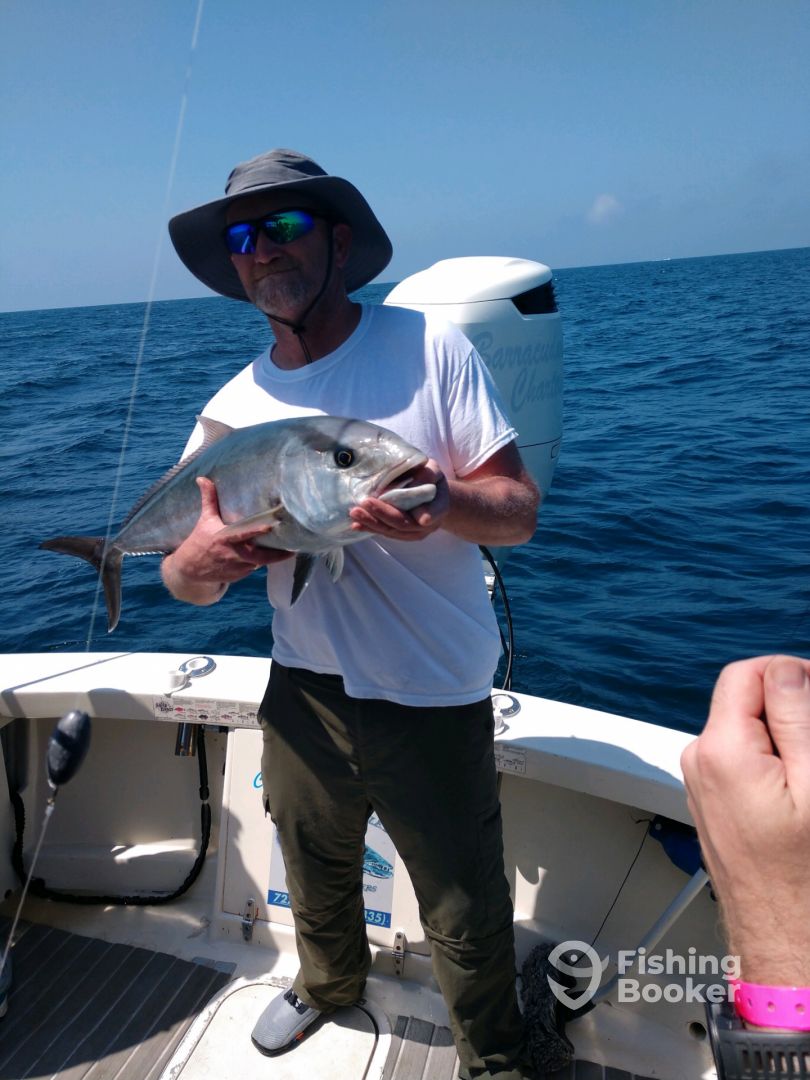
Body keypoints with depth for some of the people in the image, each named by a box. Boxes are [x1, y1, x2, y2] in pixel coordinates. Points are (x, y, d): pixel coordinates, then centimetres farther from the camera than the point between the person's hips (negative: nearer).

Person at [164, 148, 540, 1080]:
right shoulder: (232, 411, 0)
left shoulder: (428, 346, -9)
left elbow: (520, 511, -11)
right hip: (305, 696, 4)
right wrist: (197, 562, -22)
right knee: (316, 882, 27)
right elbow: (186, 582, 2)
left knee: (467, 922, 12)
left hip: (437, 701, -3)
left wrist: (446, 503, -33)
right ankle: (328, 983, 61)